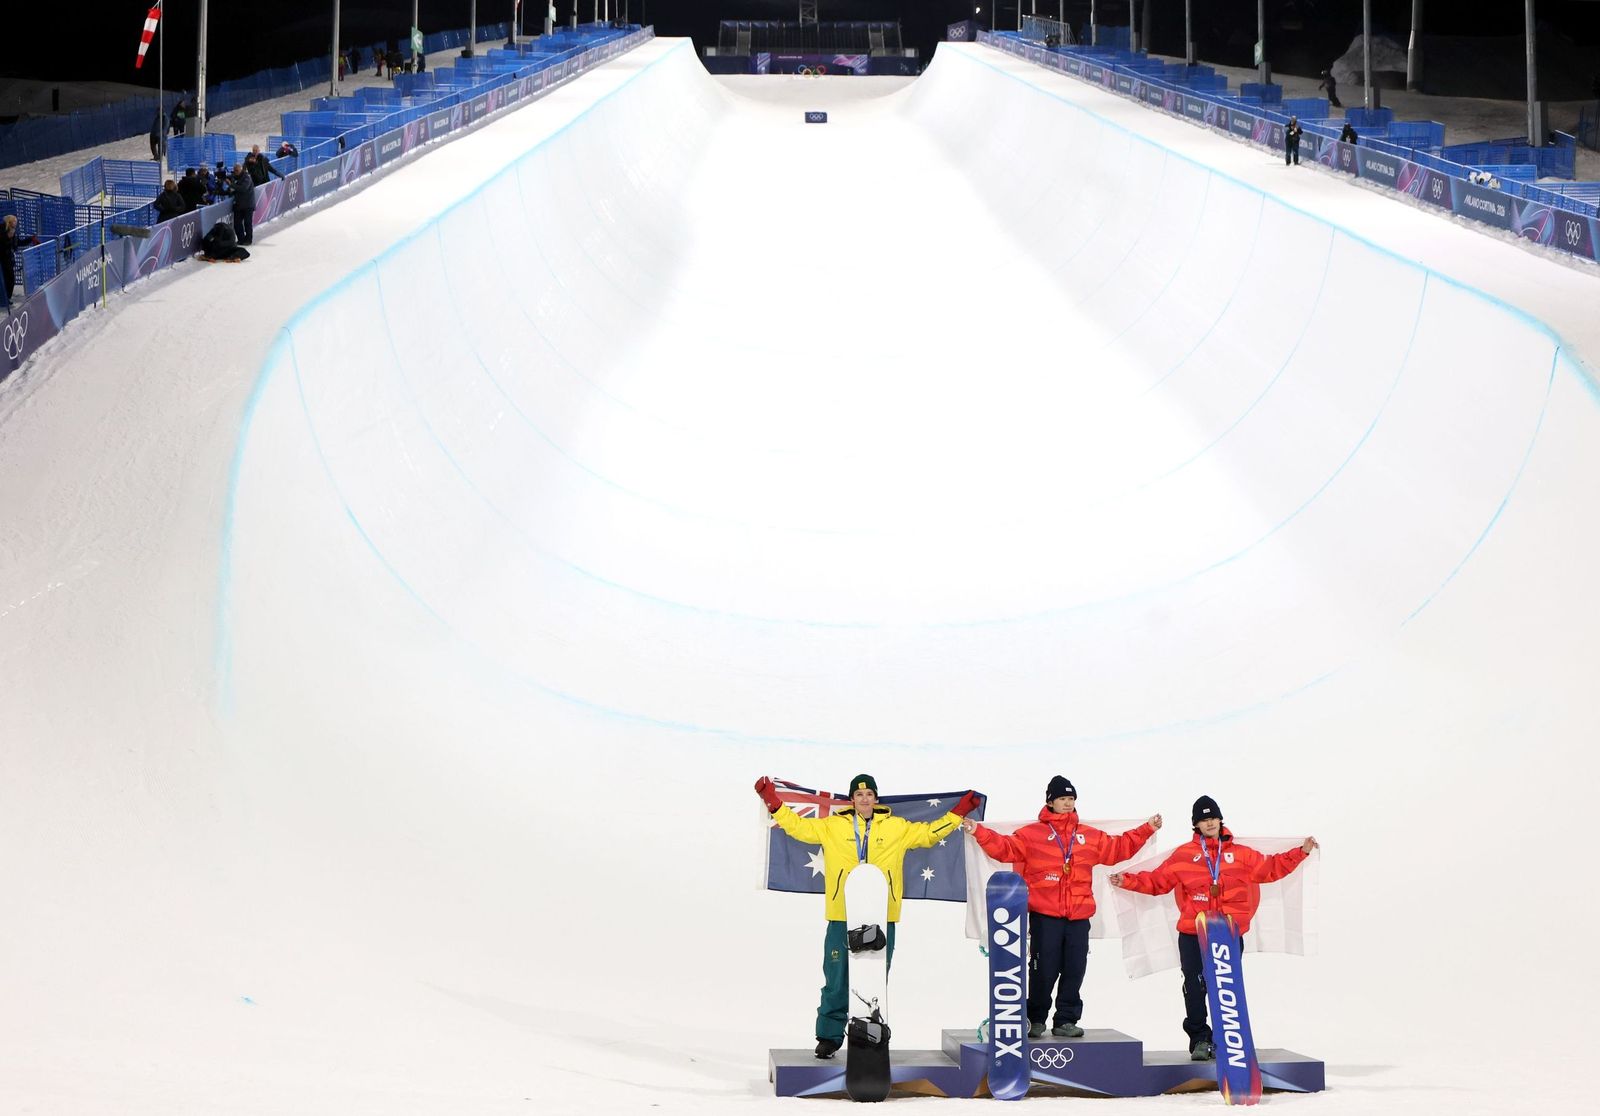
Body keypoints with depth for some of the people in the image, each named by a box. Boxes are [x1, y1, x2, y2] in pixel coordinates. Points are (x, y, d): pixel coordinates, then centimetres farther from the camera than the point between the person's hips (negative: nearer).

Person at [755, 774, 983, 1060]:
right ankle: (829, 1036, 11)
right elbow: (798, 826, 9)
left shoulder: (897, 828, 11)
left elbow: (930, 833, 17)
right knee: (836, 982, 2)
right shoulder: (832, 826, 8)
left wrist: (959, 812, 11)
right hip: (842, 918, -1)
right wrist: (773, 803, 2)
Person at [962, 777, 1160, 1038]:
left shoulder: (1090, 836, 15)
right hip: (1044, 917, -4)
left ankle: (1066, 1021, 14)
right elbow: (1005, 848, -4)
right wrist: (978, 832, -17)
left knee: (1074, 972, 5)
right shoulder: (1032, 834, 3)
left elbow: (1119, 848, 21)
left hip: (1079, 917, 4)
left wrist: (1147, 830, 17)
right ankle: (1035, 1020, 12)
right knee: (1044, 971, -2)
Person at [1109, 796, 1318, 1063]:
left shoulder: (1240, 854, 8)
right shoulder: (1183, 855, 4)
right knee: (1195, 988, -2)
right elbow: (1158, 881, 6)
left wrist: (1301, 852, 7)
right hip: (1193, 934, -1)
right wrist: (1128, 881, -4)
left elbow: (1270, 868, 13)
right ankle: (1199, 1039, 8)